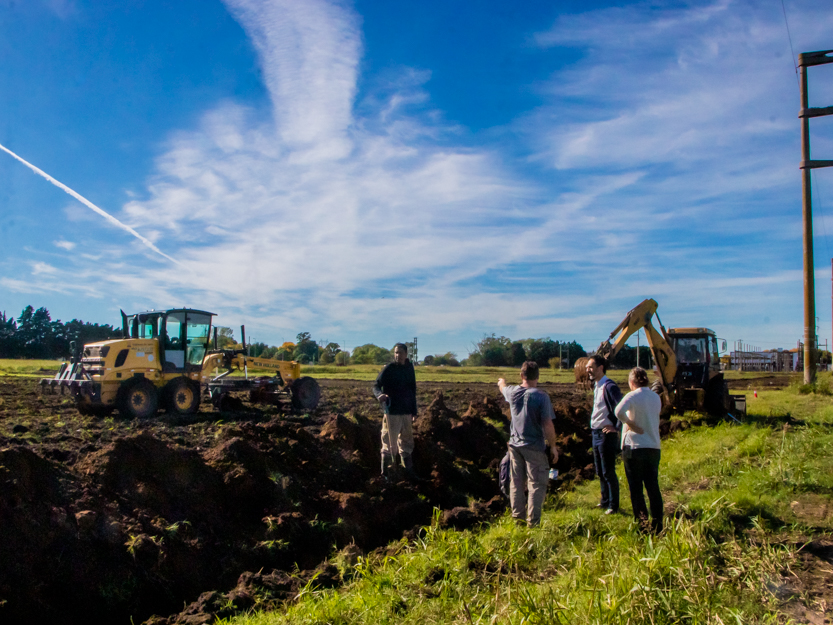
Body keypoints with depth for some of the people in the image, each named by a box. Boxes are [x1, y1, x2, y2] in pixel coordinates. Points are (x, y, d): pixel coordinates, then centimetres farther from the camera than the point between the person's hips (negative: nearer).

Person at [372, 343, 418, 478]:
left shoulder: (409, 369, 9)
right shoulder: (388, 369, -7)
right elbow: (376, 386, -9)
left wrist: (414, 411, 14)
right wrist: (379, 394, -32)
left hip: (407, 412, 5)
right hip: (392, 412, -5)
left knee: (406, 441, 13)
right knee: (389, 442, -2)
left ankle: (408, 470, 23)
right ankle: (386, 471, 8)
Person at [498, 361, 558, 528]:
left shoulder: (513, 392, 0)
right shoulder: (541, 396, -16)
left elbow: (503, 388, 25)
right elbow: (548, 425, -16)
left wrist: (502, 382, 49)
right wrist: (553, 446, -4)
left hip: (515, 444, 5)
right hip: (534, 447, -5)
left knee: (516, 482, 15)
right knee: (537, 484, 3)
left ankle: (518, 516, 23)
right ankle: (533, 521, 3)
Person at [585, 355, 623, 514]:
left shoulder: (609, 386, -18)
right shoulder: (597, 386, 11)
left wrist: (617, 428, -19)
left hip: (606, 434, -9)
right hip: (596, 433, 9)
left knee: (608, 472, 0)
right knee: (600, 472, 18)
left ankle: (613, 505, 12)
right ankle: (605, 501, 31)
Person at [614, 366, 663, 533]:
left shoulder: (633, 396, -12)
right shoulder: (656, 397, 6)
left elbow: (619, 411, -30)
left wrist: (630, 425, -17)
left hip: (634, 447, -5)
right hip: (654, 447, 5)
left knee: (636, 489, 4)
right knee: (653, 487, 10)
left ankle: (643, 524, 4)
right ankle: (657, 526, 11)